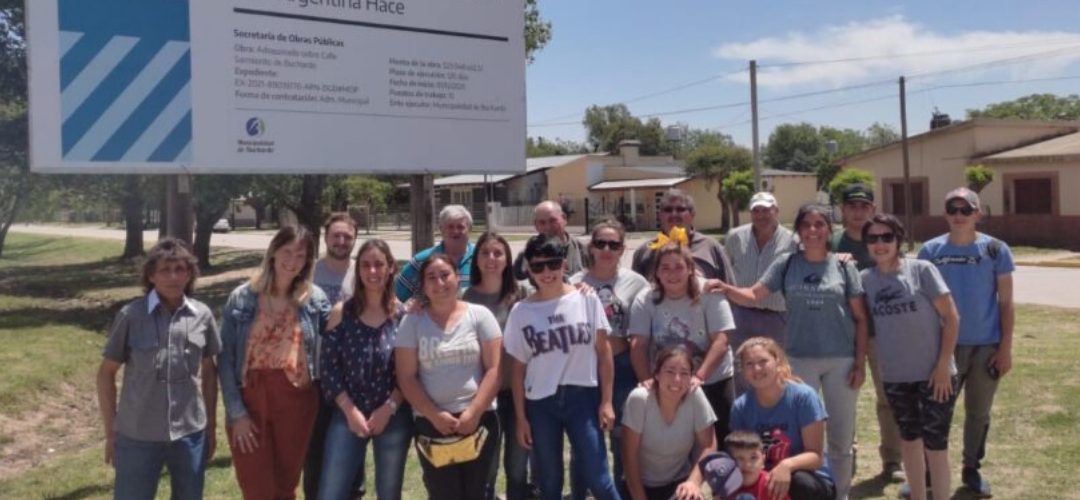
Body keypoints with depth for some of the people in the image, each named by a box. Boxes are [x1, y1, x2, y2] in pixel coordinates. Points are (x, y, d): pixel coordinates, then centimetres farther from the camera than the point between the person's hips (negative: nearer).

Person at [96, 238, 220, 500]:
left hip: (190, 433, 2)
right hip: (137, 436, -2)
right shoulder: (131, 315, -9)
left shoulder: (202, 316, -2)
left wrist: (211, 426, 10)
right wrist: (110, 431, 0)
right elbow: (106, 373, -1)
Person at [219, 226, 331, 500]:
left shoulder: (315, 298, 0)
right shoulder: (242, 298, -4)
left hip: (296, 400, 1)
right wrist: (236, 412, -8)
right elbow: (226, 359, -4)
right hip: (250, 399, -1)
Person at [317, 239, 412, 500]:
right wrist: (350, 411, -9)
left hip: (394, 417, 0)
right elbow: (329, 368, -3)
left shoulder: (404, 314, -2)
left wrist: (388, 408, -11)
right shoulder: (341, 312, -1)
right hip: (348, 415, 0)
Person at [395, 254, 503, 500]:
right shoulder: (412, 321, 2)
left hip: (479, 420, 0)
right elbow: (406, 378, -1)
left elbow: (494, 369, -3)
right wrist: (434, 415, -10)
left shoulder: (480, 315, 0)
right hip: (431, 423, 0)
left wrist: (473, 412, -11)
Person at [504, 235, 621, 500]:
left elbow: (603, 351, 0)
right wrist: (520, 417, 2)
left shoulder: (586, 299, -3)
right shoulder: (521, 311, -2)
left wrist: (606, 400, -3)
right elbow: (518, 368, 2)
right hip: (541, 403, 1)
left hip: (583, 397, -1)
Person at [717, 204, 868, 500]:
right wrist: (726, 289, -23)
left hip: (841, 360, 0)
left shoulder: (843, 266, 0)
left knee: (841, 435, 12)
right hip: (800, 359, 0)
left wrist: (860, 363, -3)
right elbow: (752, 295, -3)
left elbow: (860, 319, 1)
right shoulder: (786, 265, 2)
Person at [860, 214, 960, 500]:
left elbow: (951, 318, -9)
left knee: (935, 444, 1)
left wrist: (943, 366, -12)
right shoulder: (865, 279, 0)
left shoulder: (921, 270, -9)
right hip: (894, 376, 4)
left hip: (933, 373, -4)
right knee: (909, 439, 17)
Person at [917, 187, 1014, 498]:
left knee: (979, 412, 12)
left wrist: (1006, 348, -5)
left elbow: (1006, 303, 0)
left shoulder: (995, 249, -3)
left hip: (986, 345, 0)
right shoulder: (930, 250, -2)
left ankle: (972, 468, 27)